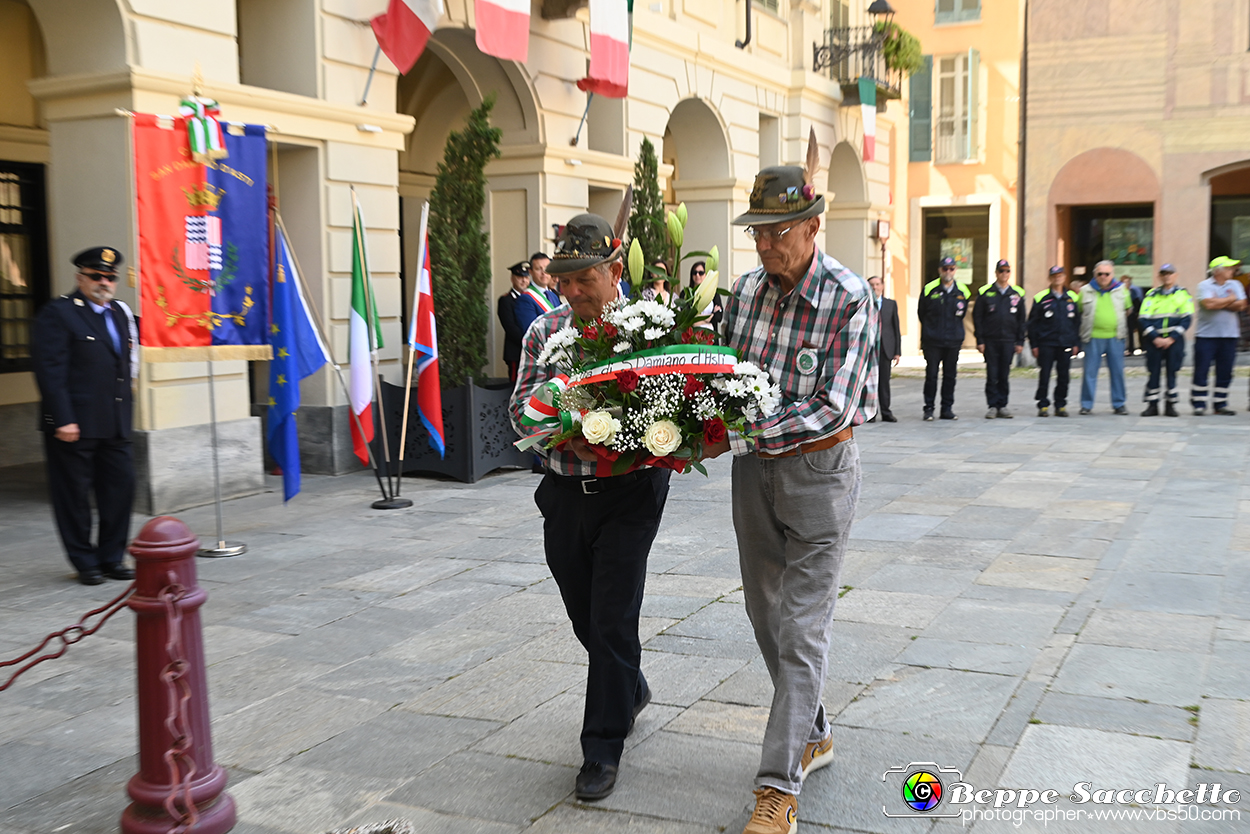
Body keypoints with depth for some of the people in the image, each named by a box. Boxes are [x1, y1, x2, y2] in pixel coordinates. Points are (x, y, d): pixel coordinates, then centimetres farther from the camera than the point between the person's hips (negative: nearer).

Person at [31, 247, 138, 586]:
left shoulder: (120, 313, 14)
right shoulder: (58, 313, -6)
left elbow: (127, 363, 24)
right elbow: (50, 370, -13)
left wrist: (125, 403, 14)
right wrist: (62, 420, -17)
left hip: (115, 424, 6)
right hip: (75, 425, -6)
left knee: (121, 487, 7)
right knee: (74, 494, 4)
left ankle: (111, 557, 19)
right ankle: (85, 563, 15)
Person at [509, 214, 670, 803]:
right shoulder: (544, 331, 2)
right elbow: (521, 411, -1)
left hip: (628, 494, -4)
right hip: (564, 493, 4)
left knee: (613, 621, -3)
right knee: (585, 616, 16)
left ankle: (603, 748, 12)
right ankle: (631, 691, 44)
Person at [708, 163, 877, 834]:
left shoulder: (849, 299, -17)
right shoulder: (747, 289, 1)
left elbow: (834, 408, -22)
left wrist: (738, 437, -26)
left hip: (817, 470, -6)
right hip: (754, 471, 7)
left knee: (801, 628, -5)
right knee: (766, 613, 15)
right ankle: (813, 735, 35)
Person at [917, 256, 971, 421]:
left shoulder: (962, 291, 5)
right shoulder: (929, 289, -2)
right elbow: (921, 313, 10)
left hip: (953, 340, 2)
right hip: (932, 340, -2)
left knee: (950, 375, 6)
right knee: (931, 375, -2)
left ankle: (947, 408, 14)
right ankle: (929, 409, 6)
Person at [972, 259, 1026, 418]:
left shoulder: (1017, 294, 8)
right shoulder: (985, 293, 1)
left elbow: (1021, 320, 10)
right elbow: (977, 318, 1)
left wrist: (1020, 342, 4)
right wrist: (980, 340, -5)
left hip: (1009, 341, 2)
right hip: (990, 341, -2)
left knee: (1004, 375, 5)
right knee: (992, 375, -1)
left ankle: (1002, 406, 12)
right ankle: (992, 406, 5)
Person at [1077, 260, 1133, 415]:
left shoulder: (1121, 290, 8)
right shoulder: (1085, 291, 3)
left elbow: (1128, 309, 21)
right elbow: (1077, 312, 10)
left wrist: (1120, 326, 17)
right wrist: (1086, 327, 8)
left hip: (1116, 338, 2)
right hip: (1093, 338, -2)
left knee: (1117, 372, 5)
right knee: (1089, 372, -1)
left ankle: (1119, 404, 14)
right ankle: (1086, 404, 7)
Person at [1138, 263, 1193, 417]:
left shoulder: (1183, 294, 6)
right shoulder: (1151, 295, 7)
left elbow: (1186, 319, -1)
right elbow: (1144, 319, 0)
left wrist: (1172, 338, -11)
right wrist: (1155, 338, -12)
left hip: (1174, 340, -1)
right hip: (1153, 340, 1)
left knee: (1172, 372, 1)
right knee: (1153, 372, 1)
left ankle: (1171, 405, 9)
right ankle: (1152, 405, 7)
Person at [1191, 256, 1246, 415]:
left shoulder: (1235, 285, 12)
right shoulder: (1205, 285, -3)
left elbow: (1240, 305, -2)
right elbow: (1208, 304, -19)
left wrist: (1218, 302, -9)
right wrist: (1230, 299, -4)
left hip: (1229, 336, 4)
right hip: (1206, 335, -4)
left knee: (1225, 372, 6)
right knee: (1201, 371, -4)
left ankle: (1220, 404, 14)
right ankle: (1199, 405, 2)